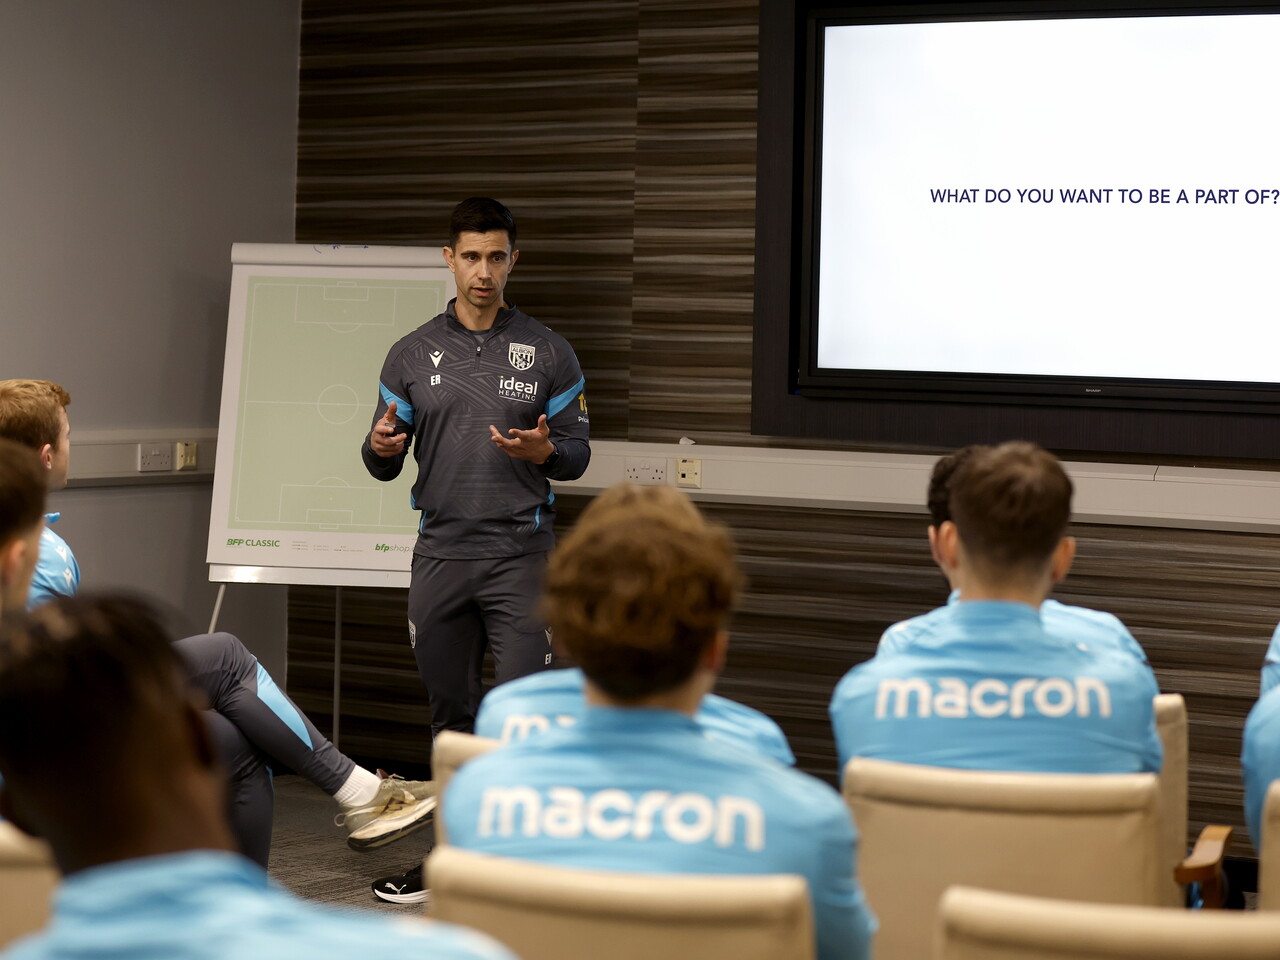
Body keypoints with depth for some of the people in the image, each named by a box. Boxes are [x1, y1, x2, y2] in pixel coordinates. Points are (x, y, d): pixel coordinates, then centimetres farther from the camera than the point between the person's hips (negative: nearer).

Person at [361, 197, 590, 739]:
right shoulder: (411, 355, 8)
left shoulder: (549, 353, 5)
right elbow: (383, 468, 12)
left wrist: (543, 451, -16)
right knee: (450, 718, 11)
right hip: (439, 556, 2)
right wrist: (380, 447, -12)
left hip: (520, 556, -2)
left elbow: (576, 457, 7)